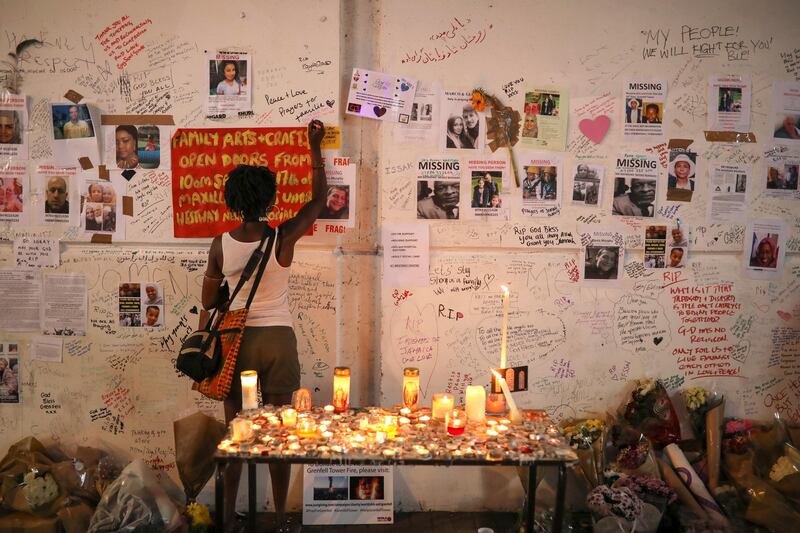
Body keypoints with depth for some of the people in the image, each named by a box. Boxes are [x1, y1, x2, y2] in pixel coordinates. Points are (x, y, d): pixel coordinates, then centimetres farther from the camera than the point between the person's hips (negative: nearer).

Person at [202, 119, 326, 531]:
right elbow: (319, 199, 4)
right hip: (277, 341, -1)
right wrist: (315, 147, 9)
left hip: (235, 340, 2)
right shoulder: (283, 238, -11)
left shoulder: (220, 244, -5)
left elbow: (208, 301, 4)